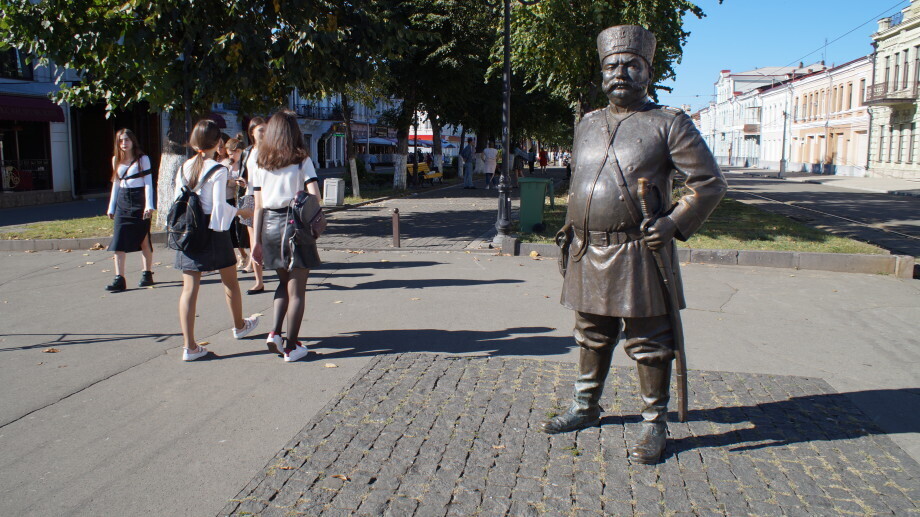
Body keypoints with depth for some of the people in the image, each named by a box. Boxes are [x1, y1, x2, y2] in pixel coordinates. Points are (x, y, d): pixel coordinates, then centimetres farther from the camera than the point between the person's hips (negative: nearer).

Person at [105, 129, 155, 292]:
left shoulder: (142, 159, 0)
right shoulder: (116, 160, 12)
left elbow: (148, 183, -4)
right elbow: (116, 184, 18)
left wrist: (149, 205, -14)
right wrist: (111, 207, 16)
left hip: (139, 200, -4)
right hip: (122, 202, 4)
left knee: (144, 240, 4)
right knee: (118, 241, -6)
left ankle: (147, 274, 17)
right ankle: (119, 279, -8)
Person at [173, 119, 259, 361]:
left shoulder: (184, 168, 5)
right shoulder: (217, 170, -12)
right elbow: (220, 206, -15)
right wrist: (240, 211, 0)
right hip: (213, 232, -4)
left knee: (189, 287, 2)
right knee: (230, 281, 17)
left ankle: (189, 346, 0)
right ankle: (239, 326, 37)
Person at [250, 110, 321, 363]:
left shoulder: (261, 165, 5)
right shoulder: (302, 161, -4)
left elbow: (258, 206, 4)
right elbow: (315, 197, -13)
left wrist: (257, 240, 7)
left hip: (270, 226, 4)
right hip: (296, 226, -4)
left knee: (284, 281, 23)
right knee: (297, 290, 3)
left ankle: (275, 331, 11)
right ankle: (291, 346, 7)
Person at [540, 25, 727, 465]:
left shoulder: (669, 124, -3)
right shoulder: (587, 126, 13)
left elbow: (710, 183, -4)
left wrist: (674, 224, -16)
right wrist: (570, 231, 16)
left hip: (639, 257, -5)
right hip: (588, 256, 5)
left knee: (648, 344, 3)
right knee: (591, 338, 17)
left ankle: (654, 425, 18)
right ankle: (586, 408, 33)